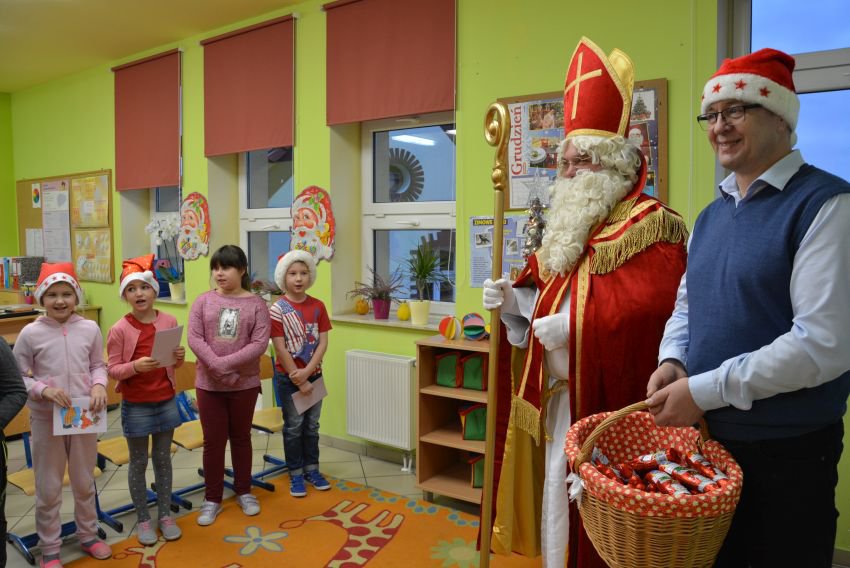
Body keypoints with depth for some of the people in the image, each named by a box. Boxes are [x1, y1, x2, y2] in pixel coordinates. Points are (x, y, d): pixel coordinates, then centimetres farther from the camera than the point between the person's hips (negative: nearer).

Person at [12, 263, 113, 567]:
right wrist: (44, 390, -22)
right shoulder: (30, 333, -10)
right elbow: (18, 378, -5)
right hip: (46, 421, -2)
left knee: (84, 482, 18)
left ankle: (88, 536, 38)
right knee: (48, 488, 11)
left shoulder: (90, 329, -4)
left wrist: (99, 385, -14)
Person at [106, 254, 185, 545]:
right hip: (136, 406, -2)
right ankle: (143, 519, 25)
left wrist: (179, 358, -15)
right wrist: (135, 366, -28)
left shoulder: (169, 322, -3)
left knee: (163, 459, 14)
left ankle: (165, 514, 28)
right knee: (138, 462, 10)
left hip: (166, 402, 3)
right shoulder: (119, 330, -12)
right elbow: (112, 370, -10)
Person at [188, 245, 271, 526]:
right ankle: (212, 498, 25)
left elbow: (260, 343, -13)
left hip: (245, 383, -1)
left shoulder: (256, 304, -5)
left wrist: (227, 363, -21)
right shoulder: (203, 301, -1)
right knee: (213, 441, 10)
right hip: (209, 384, 1)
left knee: (241, 438, 15)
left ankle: (244, 492, 32)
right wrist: (217, 367, -20)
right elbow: (194, 339, -8)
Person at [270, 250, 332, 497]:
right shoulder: (276, 310, -11)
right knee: (293, 427, 6)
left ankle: (312, 469, 27)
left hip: (314, 375, 3)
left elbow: (323, 342, -4)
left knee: (312, 425, 14)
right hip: (288, 377, -3)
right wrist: (298, 379, -14)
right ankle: (296, 475, 19)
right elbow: (280, 349, -13)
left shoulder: (318, 306, -1)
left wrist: (307, 372, -15)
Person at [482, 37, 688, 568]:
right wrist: (514, 297, 2)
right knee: (560, 490, 18)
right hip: (563, 388, 9)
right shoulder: (571, 226, 15)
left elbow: (653, 306, -26)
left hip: (609, 395, -8)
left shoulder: (651, 225, -13)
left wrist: (573, 326, -23)